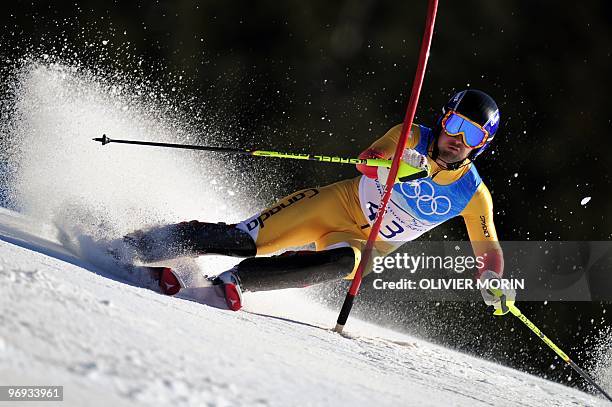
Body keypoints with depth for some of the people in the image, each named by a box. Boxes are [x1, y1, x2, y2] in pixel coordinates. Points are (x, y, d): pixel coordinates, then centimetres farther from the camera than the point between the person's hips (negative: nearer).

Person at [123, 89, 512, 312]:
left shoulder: (473, 195, -9)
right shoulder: (413, 138, -12)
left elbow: (490, 250, -2)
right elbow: (366, 161, -26)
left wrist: (492, 283, -23)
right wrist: (397, 160, -48)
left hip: (370, 243, 1)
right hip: (340, 203, -1)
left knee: (343, 263, -36)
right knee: (241, 241, -15)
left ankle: (234, 279, -30)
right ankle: (133, 245, -5)